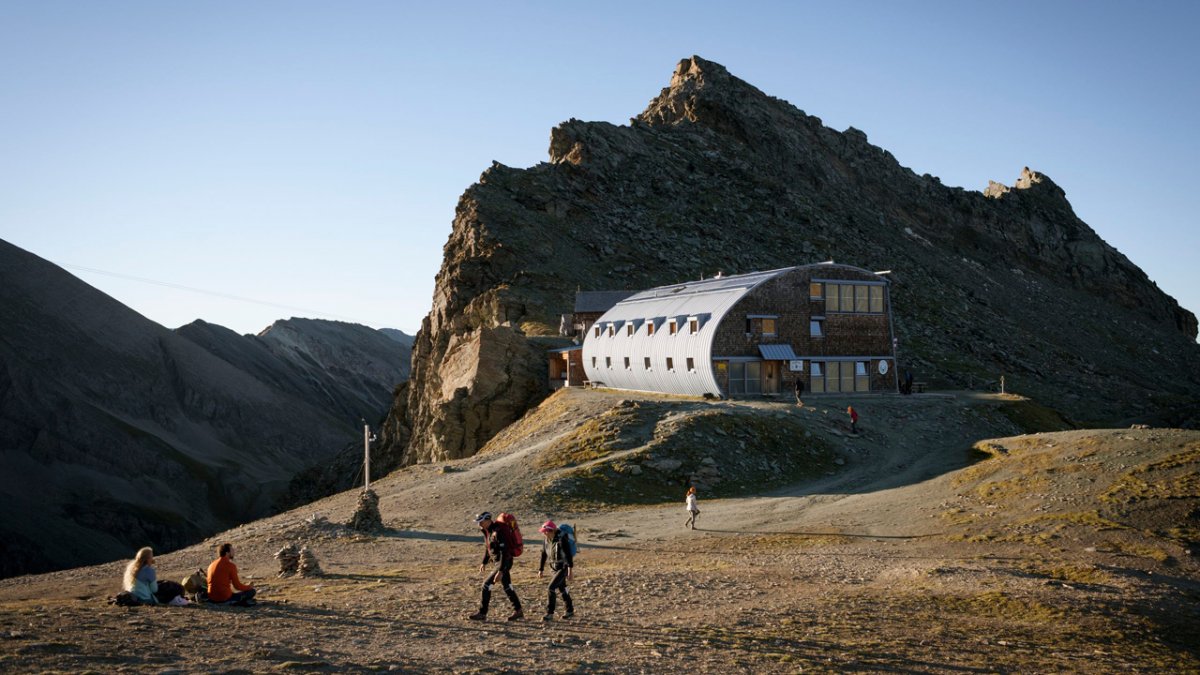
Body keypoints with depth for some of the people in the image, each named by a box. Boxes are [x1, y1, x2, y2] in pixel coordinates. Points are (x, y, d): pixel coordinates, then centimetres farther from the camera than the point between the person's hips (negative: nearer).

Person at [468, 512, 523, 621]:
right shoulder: (488, 531, 4)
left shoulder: (498, 532, -25)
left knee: (487, 584, -8)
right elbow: (487, 547, 21)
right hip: (499, 562, 10)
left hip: (504, 563, -10)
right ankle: (518, 612, 26)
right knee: (506, 587, 16)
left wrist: (500, 571, -30)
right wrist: (484, 562, 26)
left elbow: (504, 552, -28)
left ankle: (482, 613, 0)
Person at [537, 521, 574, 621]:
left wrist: (570, 570, -32)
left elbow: (568, 554, -27)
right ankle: (570, 611, 33)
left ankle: (550, 614, -10)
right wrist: (541, 569, 11)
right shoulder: (546, 539, -2)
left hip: (564, 567, -8)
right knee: (561, 589, 17)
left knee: (551, 587, -16)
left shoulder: (561, 539, -24)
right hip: (555, 567, 8)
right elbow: (544, 554, 8)